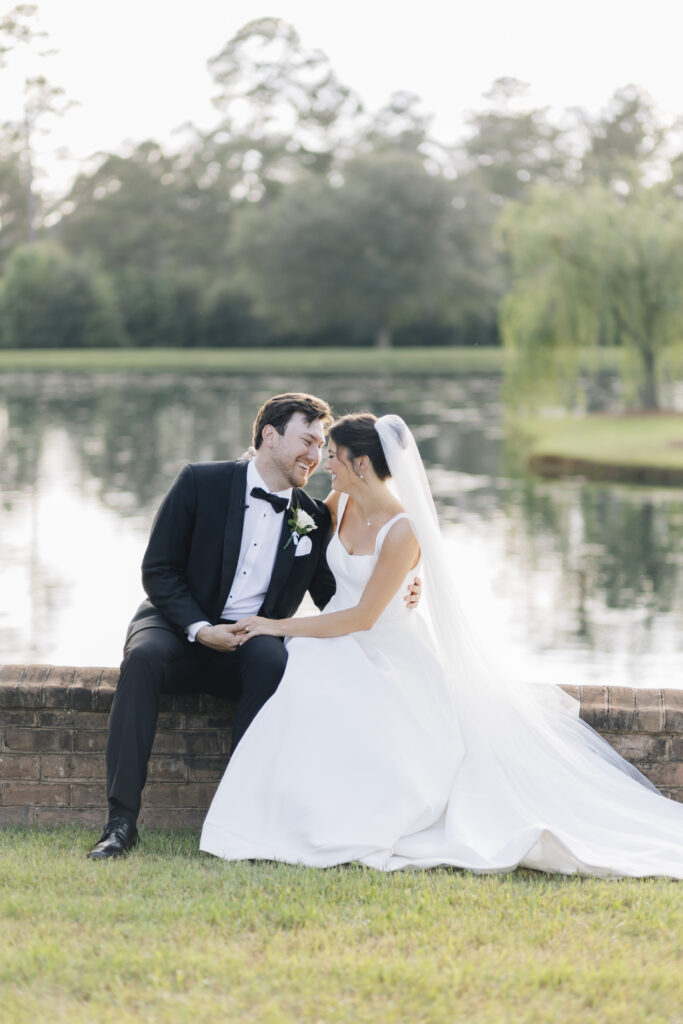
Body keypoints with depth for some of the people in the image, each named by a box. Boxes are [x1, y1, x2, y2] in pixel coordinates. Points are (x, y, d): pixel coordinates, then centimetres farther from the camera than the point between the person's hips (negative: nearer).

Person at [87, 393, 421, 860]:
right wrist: (200, 628, -18)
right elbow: (158, 569, -4)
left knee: (274, 660, -34)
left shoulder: (314, 519, 6)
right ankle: (122, 820, -36)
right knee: (143, 656, -36)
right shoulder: (201, 483, -4)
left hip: (251, 644, 2)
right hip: (181, 625, -2)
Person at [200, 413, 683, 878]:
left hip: (388, 652, -6)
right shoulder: (341, 503, 2)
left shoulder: (402, 531, -20)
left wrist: (281, 626, -14)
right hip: (338, 646, 7)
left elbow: (362, 617, -19)